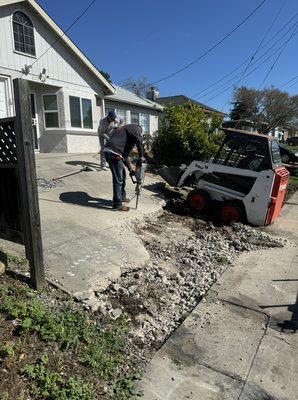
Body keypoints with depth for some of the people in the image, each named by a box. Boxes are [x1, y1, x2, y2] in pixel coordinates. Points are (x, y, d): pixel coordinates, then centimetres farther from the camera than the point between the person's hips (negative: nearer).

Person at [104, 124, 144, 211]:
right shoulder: (134, 127, 8)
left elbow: (124, 153, 31)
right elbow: (139, 140, -14)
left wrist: (130, 169, 28)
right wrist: (141, 156, -3)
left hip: (109, 151, 10)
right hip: (113, 152, -10)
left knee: (122, 175, 22)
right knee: (118, 179, -3)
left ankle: (122, 196, 37)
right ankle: (117, 205, 4)